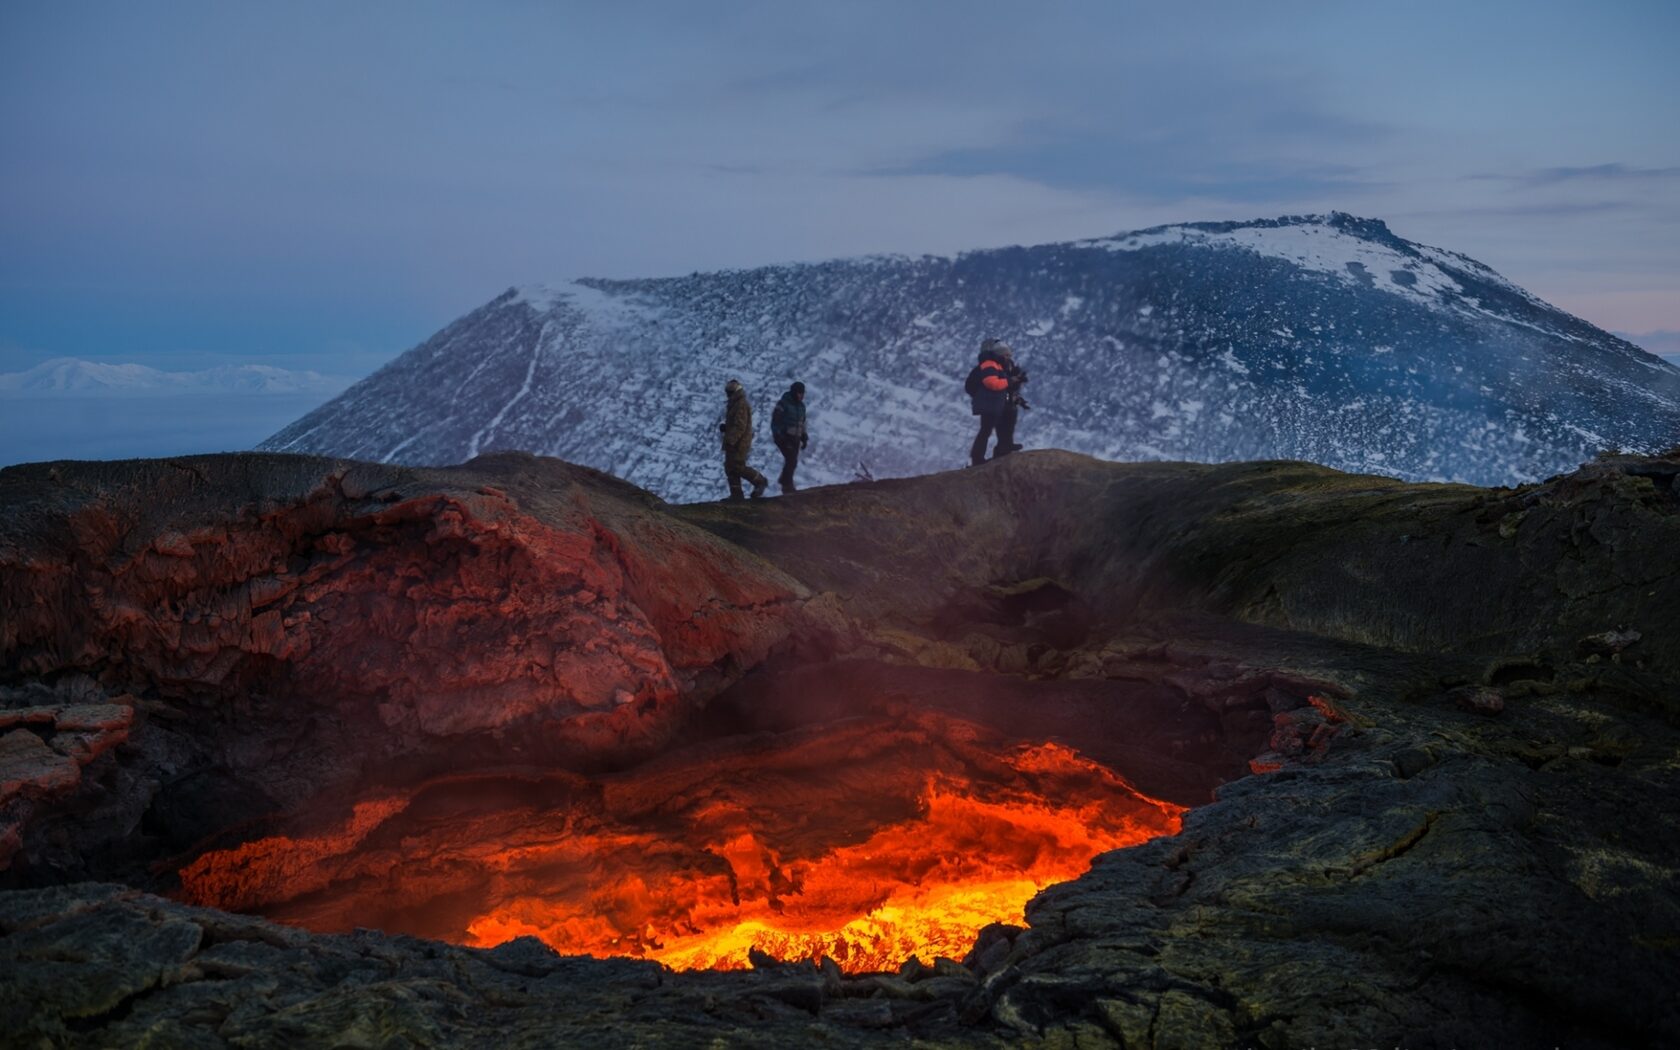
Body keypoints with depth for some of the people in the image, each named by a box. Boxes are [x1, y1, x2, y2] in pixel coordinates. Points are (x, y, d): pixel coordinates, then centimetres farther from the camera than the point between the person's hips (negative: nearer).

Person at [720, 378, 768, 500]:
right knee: (730, 468, 9)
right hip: (735, 443, 10)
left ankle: (759, 481, 8)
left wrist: (730, 441, -26)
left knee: (738, 467, -8)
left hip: (738, 444, -10)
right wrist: (725, 427, 7)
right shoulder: (735, 404, 16)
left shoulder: (741, 406, -17)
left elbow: (740, 426, -24)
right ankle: (736, 495, 11)